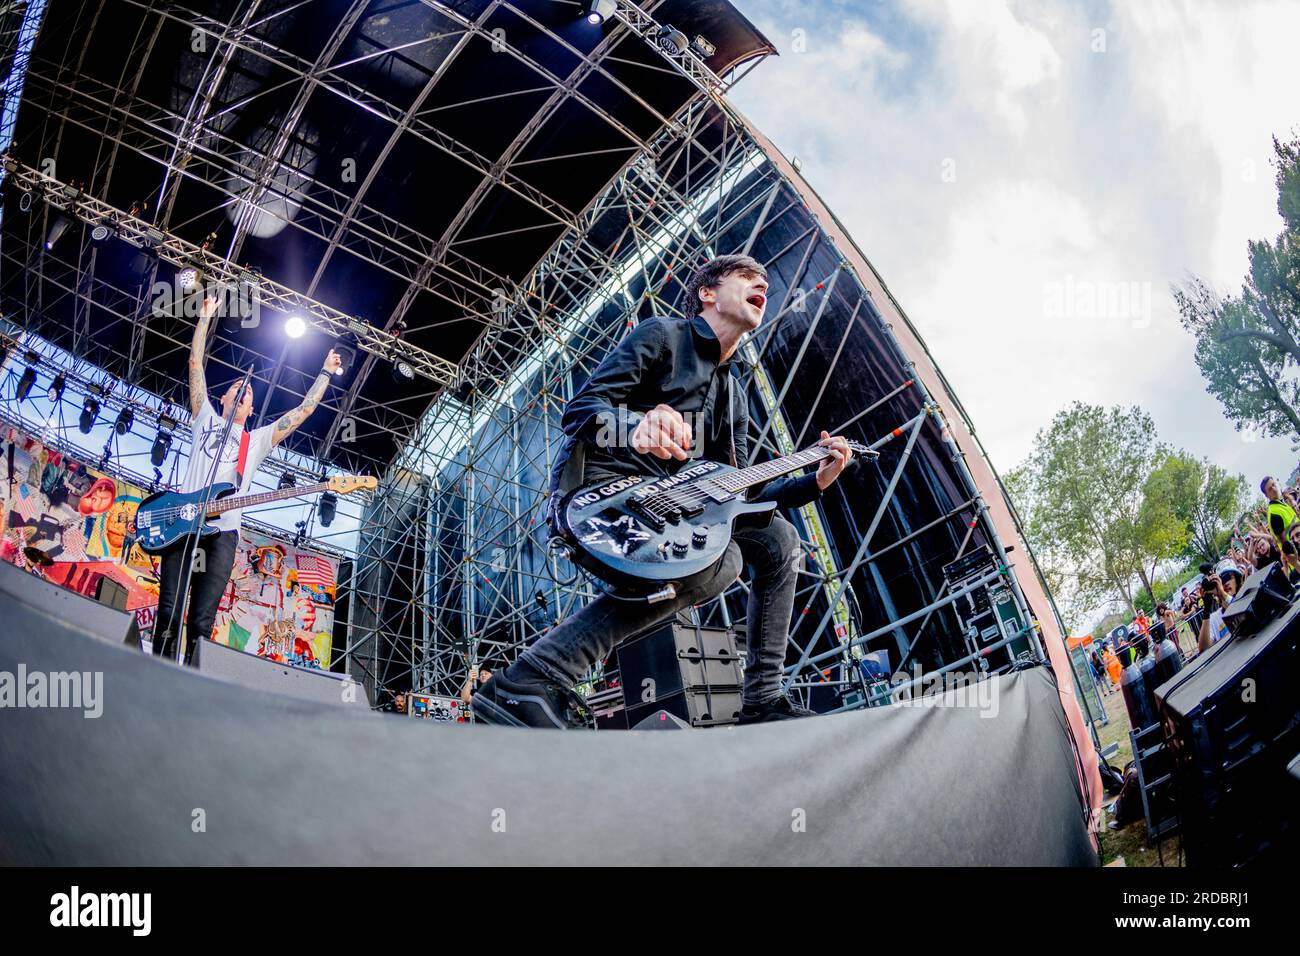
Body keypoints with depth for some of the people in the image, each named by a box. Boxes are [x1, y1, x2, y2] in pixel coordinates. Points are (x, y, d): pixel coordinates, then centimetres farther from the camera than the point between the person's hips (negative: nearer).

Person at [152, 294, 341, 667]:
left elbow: (303, 410, 21)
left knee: (201, 622, -4)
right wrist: (206, 316, 17)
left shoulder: (257, 440, 22)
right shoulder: (205, 419, 21)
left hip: (222, 533, 0)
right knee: (168, 614, -5)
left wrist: (326, 373, 25)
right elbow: (195, 363, 18)